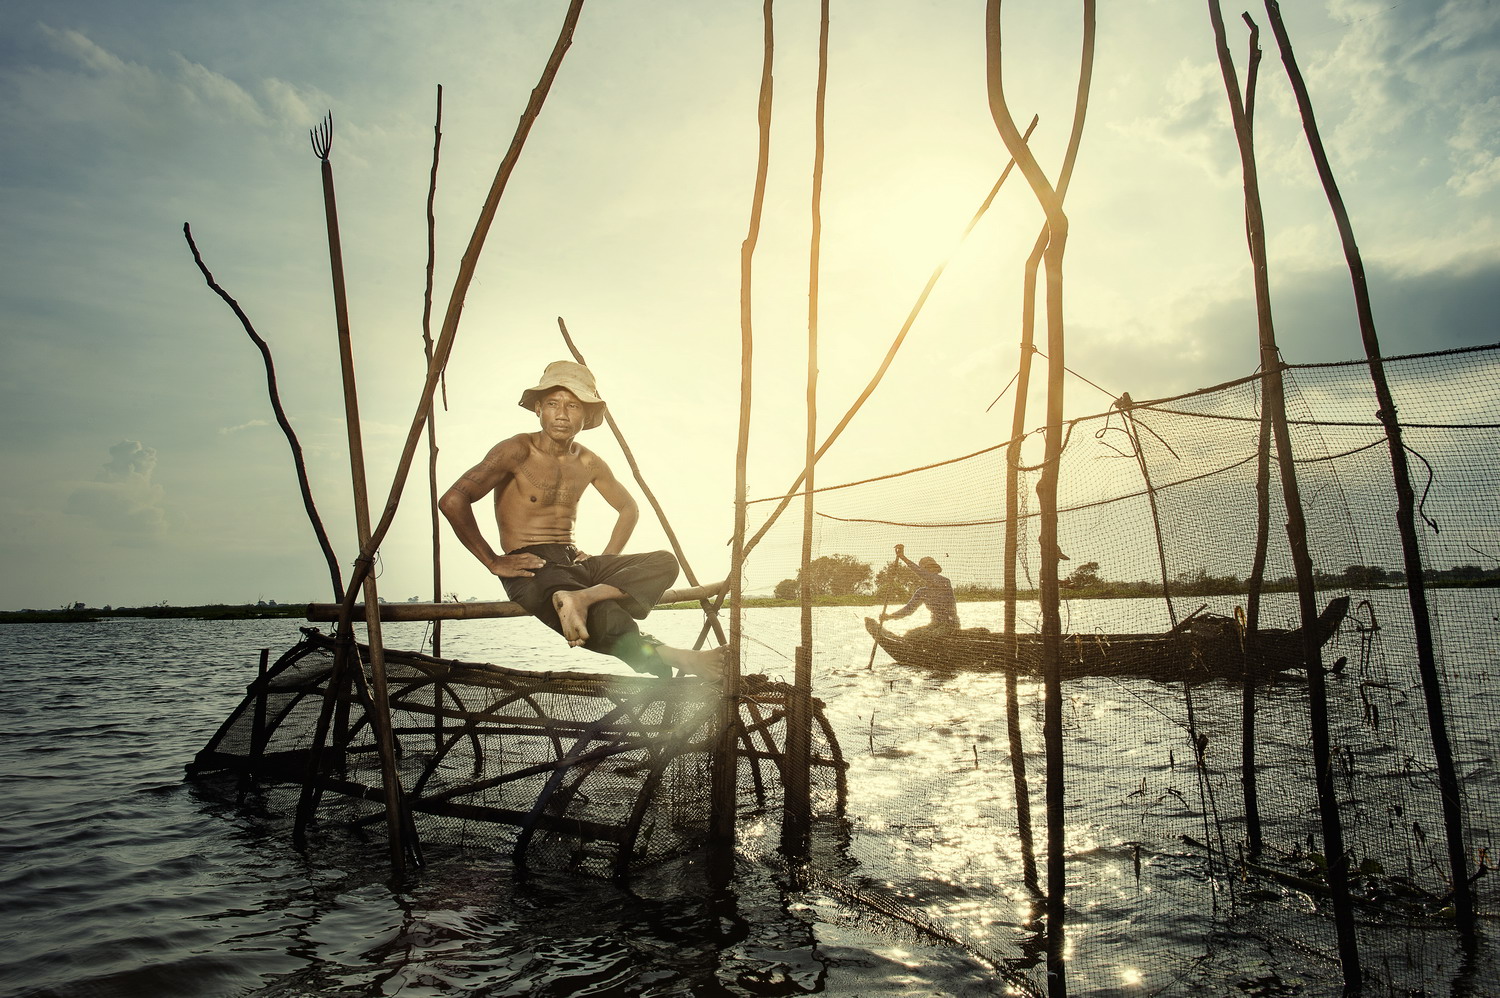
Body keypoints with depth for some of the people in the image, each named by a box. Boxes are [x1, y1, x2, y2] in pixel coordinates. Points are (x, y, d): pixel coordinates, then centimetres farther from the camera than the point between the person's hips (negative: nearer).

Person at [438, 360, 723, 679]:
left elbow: (628, 508, 26)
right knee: (605, 615, -36)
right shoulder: (518, 451, -7)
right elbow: (453, 501, -16)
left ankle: (583, 597, -37)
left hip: (575, 561, 7)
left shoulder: (588, 464, 10)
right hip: (531, 569, -7)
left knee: (664, 563, -15)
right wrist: (493, 562, -14)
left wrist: (607, 560, 10)